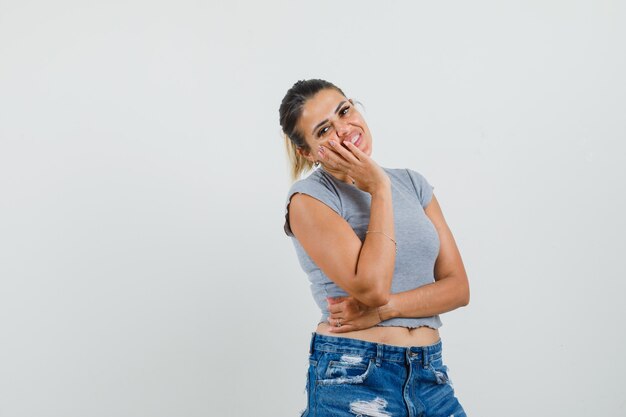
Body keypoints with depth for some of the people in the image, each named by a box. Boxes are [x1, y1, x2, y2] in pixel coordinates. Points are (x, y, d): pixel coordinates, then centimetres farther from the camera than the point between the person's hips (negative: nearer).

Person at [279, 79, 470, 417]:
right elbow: (372, 287, -21)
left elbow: (458, 287, 2)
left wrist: (384, 308, -14)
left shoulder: (412, 183, 7)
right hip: (353, 377, -4)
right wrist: (379, 189, -13)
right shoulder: (309, 198, -8)